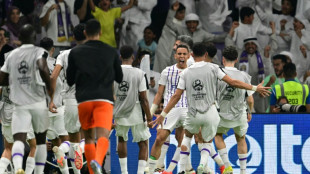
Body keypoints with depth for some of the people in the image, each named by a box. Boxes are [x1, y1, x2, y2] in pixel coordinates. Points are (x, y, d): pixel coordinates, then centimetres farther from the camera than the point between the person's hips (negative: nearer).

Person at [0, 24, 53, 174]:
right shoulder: (39, 52, -3)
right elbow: (42, 68, -24)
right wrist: (49, 88, -11)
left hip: (20, 104, 1)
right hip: (38, 102, -1)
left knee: (19, 139, -10)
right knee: (40, 139, 17)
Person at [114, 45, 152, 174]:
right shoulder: (139, 74, -12)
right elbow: (143, 99, -11)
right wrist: (149, 117, -3)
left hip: (119, 114, 3)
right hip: (136, 114, -3)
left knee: (122, 140, 25)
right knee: (143, 144, 10)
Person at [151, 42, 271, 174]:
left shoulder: (186, 73, 1)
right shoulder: (212, 68, -4)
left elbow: (176, 96, 0)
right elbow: (232, 82, -5)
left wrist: (163, 114, 7)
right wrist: (255, 88, 1)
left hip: (193, 114, 1)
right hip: (210, 113, -1)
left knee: (187, 136, 28)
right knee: (207, 142, 19)